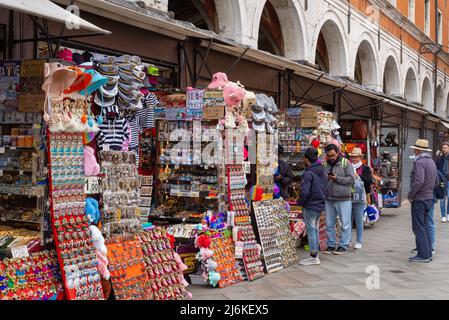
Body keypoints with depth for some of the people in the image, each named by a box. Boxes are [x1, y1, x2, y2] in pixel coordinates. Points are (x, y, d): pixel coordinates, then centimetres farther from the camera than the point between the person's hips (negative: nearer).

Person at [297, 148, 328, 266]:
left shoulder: (308, 173, -17)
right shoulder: (322, 172, 10)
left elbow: (304, 192, -22)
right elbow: (326, 189, 13)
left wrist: (300, 202, -8)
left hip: (310, 206, -8)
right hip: (320, 206, 8)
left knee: (311, 231, -2)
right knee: (315, 230, 16)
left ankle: (313, 257, 0)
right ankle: (315, 255, 22)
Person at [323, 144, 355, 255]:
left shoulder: (346, 163, -3)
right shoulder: (325, 165, 10)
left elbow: (351, 179, -10)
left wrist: (337, 178, -17)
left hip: (343, 199, -4)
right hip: (329, 199, 4)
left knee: (345, 224, 1)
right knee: (329, 224, 11)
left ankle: (343, 245, 11)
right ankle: (331, 244, 21)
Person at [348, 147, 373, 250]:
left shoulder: (365, 168, 2)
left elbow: (369, 181, -9)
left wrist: (358, 176, -17)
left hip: (359, 198, -3)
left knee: (359, 221, 1)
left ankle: (358, 242, 9)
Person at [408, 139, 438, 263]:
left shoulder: (419, 162, -16)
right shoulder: (431, 162, 13)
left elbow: (418, 181, -27)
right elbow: (436, 182, 19)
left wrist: (410, 195, -16)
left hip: (419, 199, -9)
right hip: (429, 198, 9)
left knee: (418, 228, -4)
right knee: (425, 227, 15)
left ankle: (423, 255, -4)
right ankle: (428, 253, 18)